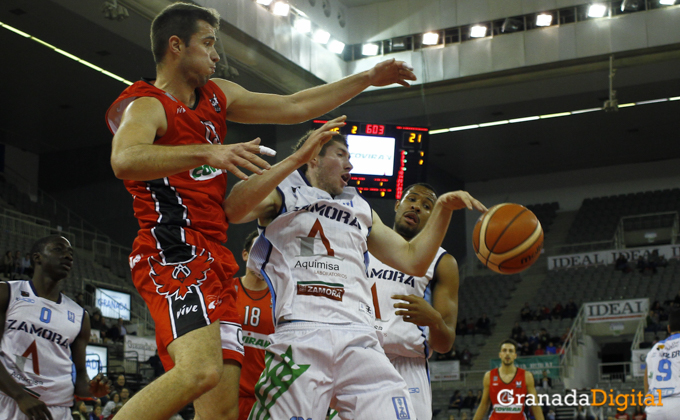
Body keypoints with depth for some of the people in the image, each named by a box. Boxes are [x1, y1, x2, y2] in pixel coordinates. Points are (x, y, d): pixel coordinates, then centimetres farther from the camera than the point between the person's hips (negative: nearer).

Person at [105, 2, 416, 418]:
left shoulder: (216, 95, 21)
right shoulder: (146, 105, -4)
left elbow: (294, 107, 28)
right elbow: (124, 161, -26)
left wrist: (368, 78, 29)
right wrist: (206, 152, -38)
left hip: (215, 260, 8)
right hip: (174, 252, -8)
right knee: (201, 370, -32)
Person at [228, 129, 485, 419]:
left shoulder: (361, 210, 31)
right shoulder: (281, 193, 15)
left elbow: (412, 261, 27)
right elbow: (233, 210, -7)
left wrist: (442, 207, 17)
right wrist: (295, 159, -8)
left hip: (359, 340, 4)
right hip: (301, 336, -4)